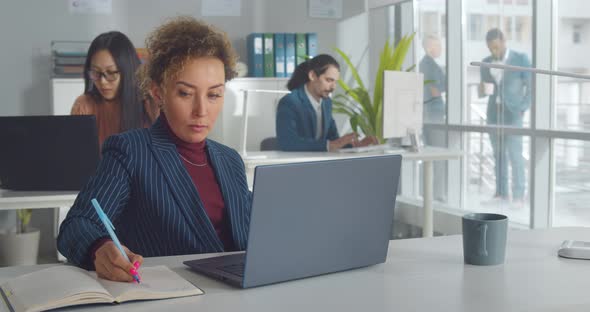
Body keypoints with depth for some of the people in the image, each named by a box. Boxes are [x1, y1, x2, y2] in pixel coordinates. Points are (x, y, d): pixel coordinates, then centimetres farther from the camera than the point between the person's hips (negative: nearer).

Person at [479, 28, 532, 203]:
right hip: (493, 113, 5)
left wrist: (523, 109, -13)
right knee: (498, 154, 5)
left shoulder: (521, 59, -5)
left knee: (515, 155, -8)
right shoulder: (486, 63, 9)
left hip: (512, 113, -5)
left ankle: (518, 195, -4)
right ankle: (501, 193, 9)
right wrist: (482, 90, -10)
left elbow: (532, 86, -3)